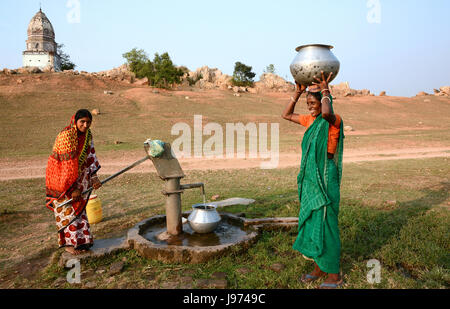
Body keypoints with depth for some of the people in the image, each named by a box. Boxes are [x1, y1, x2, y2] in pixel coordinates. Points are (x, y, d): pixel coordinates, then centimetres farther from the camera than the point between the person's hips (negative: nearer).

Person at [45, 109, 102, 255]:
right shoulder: (65, 136, -25)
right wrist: (73, 188, -24)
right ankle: (69, 243, 13)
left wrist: (94, 177, -12)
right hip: (61, 177, -7)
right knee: (67, 209, 0)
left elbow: (90, 156, -1)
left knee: (79, 207, 12)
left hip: (78, 176, 7)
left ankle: (80, 240, 24)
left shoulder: (87, 135, -3)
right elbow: (68, 164, -26)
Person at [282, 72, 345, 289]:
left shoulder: (334, 121, -10)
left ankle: (333, 275, 14)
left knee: (326, 223, -2)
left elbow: (326, 113, -35)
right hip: (310, 176, 8)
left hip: (325, 177, -8)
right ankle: (319, 268, 29)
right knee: (310, 221, 13)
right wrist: (297, 93, 12)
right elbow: (286, 115, 23)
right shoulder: (310, 120, 13)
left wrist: (325, 90, -18)